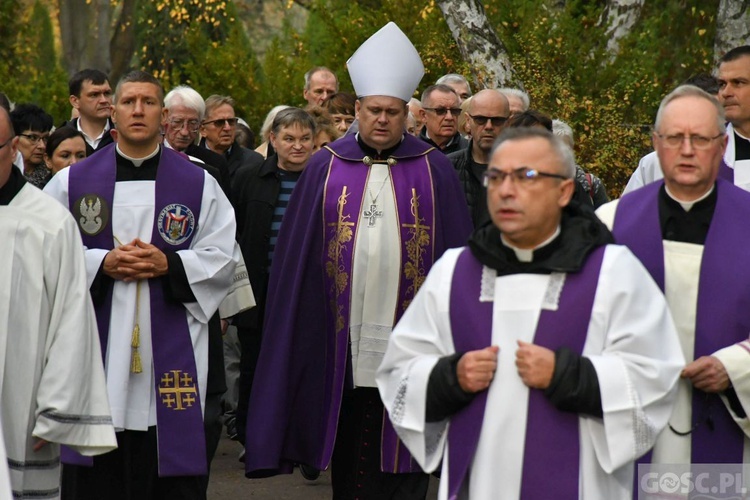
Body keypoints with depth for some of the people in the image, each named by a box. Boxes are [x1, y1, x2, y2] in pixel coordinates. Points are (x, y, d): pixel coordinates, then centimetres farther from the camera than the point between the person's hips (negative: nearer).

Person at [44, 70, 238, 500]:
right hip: (95, 349, 1)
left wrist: (168, 264, -12)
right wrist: (101, 264, -11)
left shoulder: (199, 184, 6)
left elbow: (222, 258, 3)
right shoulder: (73, 182, 7)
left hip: (171, 350, 0)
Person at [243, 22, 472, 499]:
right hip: (342, 336, 1)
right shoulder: (326, 167, 6)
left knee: (403, 457, 1)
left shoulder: (434, 170, 4)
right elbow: (296, 255, 6)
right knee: (347, 450, 9)